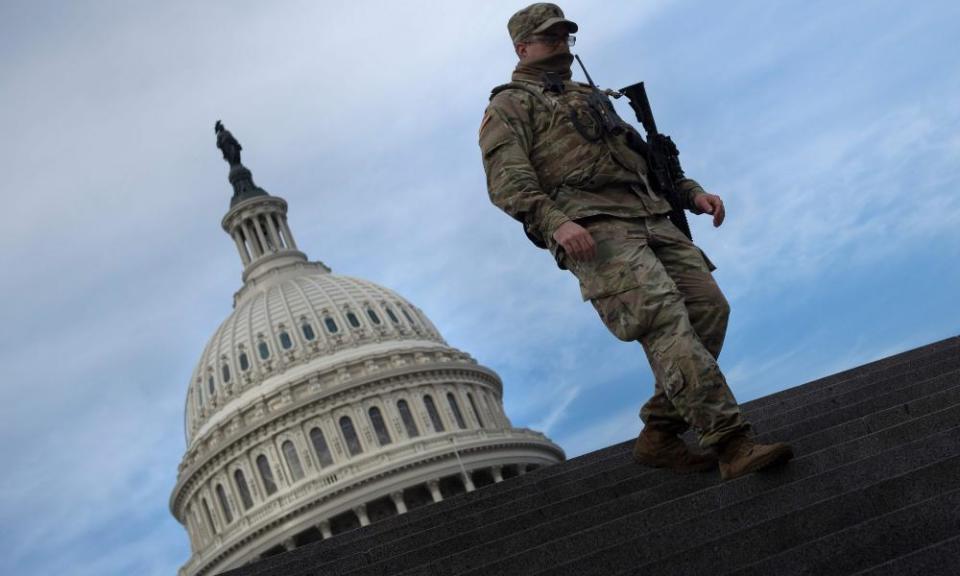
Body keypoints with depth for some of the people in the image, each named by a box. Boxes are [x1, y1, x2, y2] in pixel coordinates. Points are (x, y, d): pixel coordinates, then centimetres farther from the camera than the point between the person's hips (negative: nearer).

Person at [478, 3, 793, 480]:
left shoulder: (590, 99, 34)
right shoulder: (508, 107, 11)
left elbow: (643, 158, 34)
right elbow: (506, 181, -6)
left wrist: (691, 192, 16)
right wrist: (556, 221, -24)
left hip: (649, 218, 7)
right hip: (589, 230, -7)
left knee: (708, 307, -8)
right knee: (665, 319, -22)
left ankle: (660, 436, 0)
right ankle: (731, 443, -26)